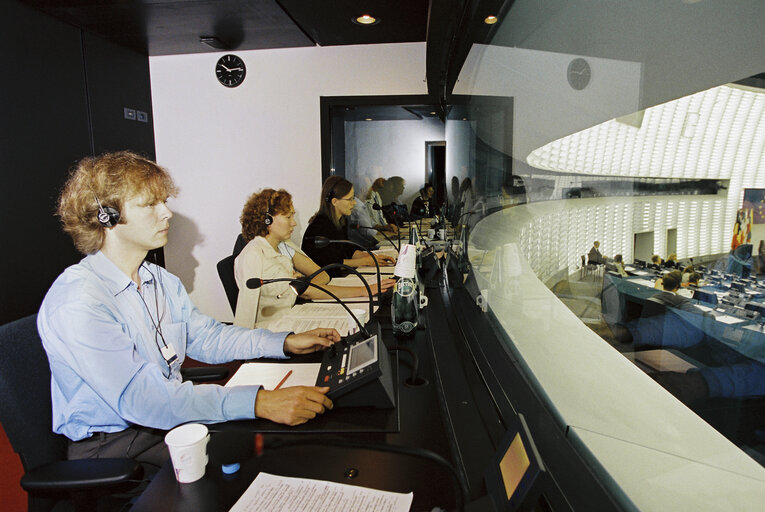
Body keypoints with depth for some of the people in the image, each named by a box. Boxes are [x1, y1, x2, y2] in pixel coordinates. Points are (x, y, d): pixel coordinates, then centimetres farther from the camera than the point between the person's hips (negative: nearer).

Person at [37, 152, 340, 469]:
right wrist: (257, 402, -40)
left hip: (169, 417, 7)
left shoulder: (163, 282, 6)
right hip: (112, 443, -7)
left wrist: (286, 343, 0)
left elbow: (205, 338, 13)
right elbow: (139, 398, -32)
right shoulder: (76, 302, -22)